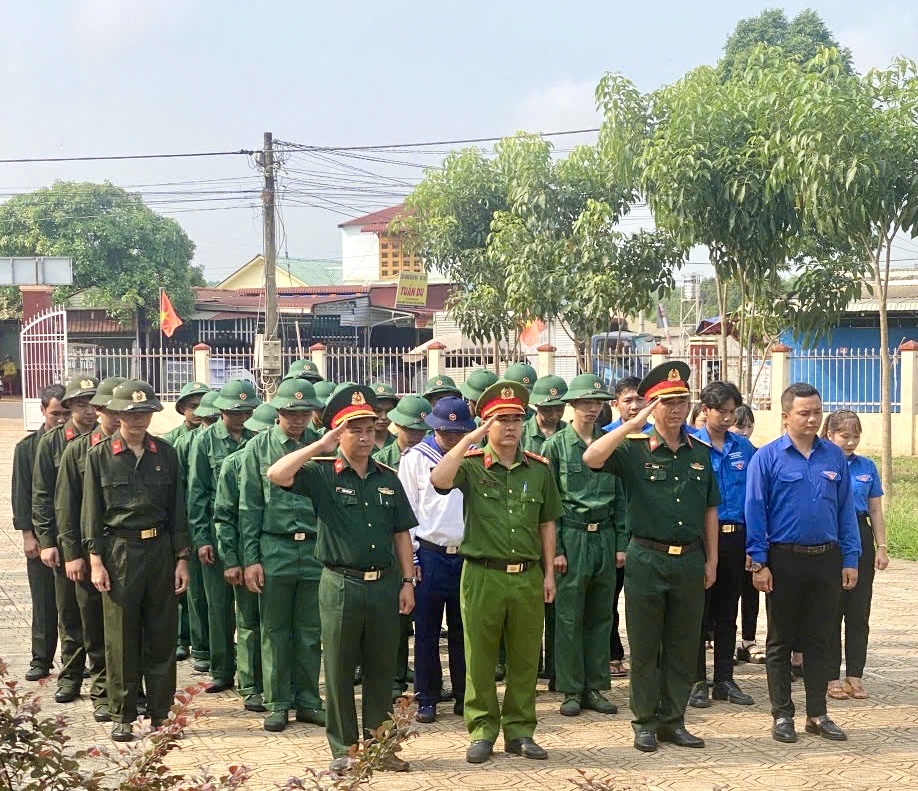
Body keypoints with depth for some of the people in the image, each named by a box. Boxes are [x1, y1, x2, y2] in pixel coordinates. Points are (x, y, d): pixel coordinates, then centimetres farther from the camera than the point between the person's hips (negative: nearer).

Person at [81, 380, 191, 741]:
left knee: (162, 636, 7)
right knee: (121, 640, 3)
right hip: (119, 552, -2)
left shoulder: (165, 453, 6)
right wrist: (96, 560, -5)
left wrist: (181, 558, 4)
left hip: (160, 550, 2)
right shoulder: (100, 455, 0)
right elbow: (91, 511, 0)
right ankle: (122, 716, 12)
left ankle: (161, 712, 17)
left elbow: (177, 508, 8)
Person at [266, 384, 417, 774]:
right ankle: (343, 749, 16)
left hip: (385, 584, 3)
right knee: (339, 670, 5)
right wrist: (321, 445, -19)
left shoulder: (388, 479, 10)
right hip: (341, 585, -3)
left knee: (381, 669, 10)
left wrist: (407, 581, 6)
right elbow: (277, 475, -21)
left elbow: (401, 533, 12)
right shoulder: (322, 475, -3)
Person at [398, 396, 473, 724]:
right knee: (426, 632, 4)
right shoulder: (416, 458, 1)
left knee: (463, 631, 9)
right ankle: (426, 700, 12)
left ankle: (465, 696, 19)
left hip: (468, 556, 2)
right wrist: (410, 558, -4)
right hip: (429, 555, -2)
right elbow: (406, 510, 1)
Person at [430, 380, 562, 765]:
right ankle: (482, 731, 16)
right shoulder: (471, 464, -2)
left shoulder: (539, 469, 8)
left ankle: (519, 730, 21)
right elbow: (439, 480, -24)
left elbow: (546, 524, 13)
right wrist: (470, 439, -21)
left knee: (525, 658, 10)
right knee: (480, 658, 5)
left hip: (528, 577, 3)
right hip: (483, 575, -3)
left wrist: (549, 572, 9)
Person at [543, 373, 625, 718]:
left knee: (601, 616, 8)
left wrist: (622, 543, 5)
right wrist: (555, 548, -9)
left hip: (605, 536, 4)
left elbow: (621, 498, 11)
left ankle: (596, 687, 17)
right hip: (572, 537, -4)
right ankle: (571, 690, 9)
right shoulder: (556, 445, -2)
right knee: (569, 618, 0)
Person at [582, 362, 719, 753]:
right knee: (645, 647, 6)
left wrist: (711, 560, 9)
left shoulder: (700, 452, 8)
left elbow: (709, 511, 13)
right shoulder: (633, 449, -5)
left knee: (684, 647, 10)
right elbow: (592, 458, -26)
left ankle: (673, 720, 22)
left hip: (690, 560, 4)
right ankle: (645, 721, 17)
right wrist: (632, 424, -26)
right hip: (647, 559, -4)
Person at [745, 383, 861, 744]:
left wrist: (850, 559, 3)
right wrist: (758, 563, -11)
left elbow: (846, 509, 8)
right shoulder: (767, 457, -6)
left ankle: (817, 714, 19)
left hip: (826, 559, 3)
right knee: (780, 640, 7)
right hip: (784, 560, -3)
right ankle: (782, 715, 15)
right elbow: (755, 512, -6)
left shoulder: (834, 456, 5)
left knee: (820, 639, 10)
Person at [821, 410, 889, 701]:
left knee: (859, 612, 6)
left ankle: (855, 675, 14)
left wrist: (881, 546, 5)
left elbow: (875, 511, 11)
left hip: (860, 539, 4)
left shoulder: (867, 467, 7)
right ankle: (832, 677, 11)